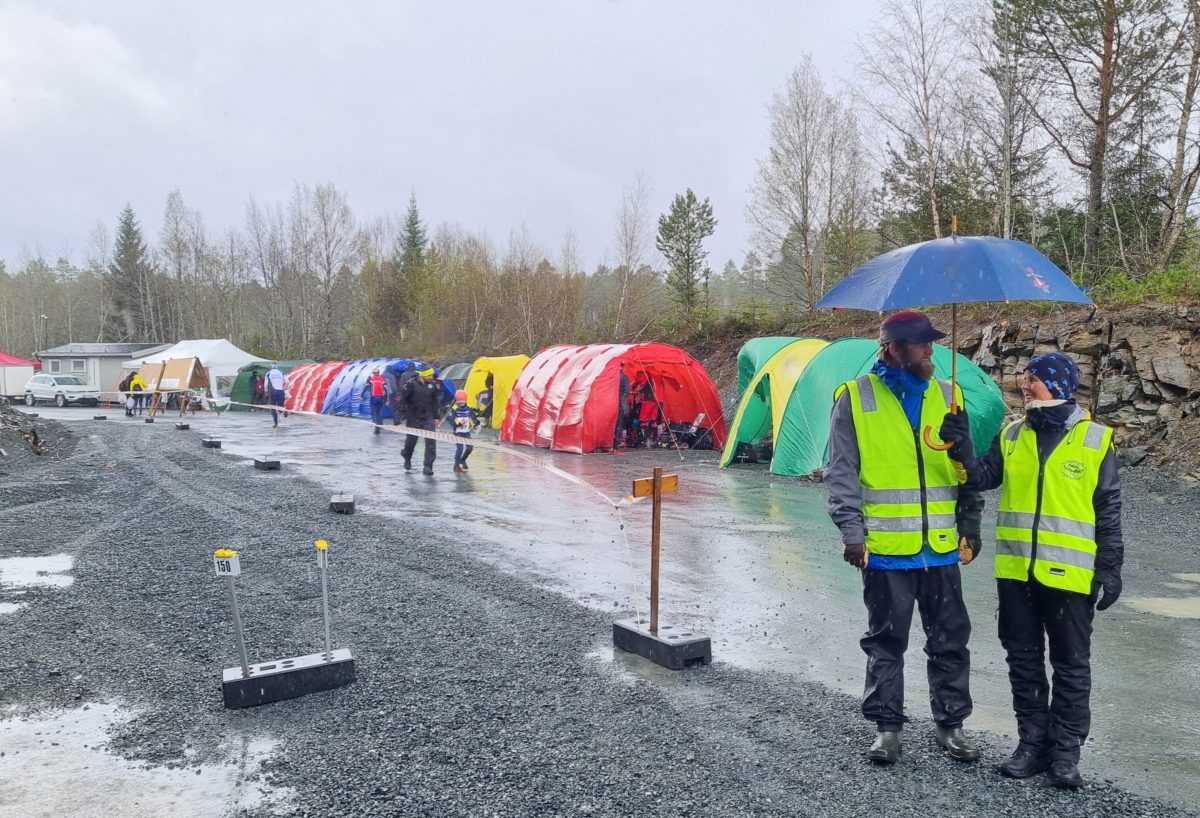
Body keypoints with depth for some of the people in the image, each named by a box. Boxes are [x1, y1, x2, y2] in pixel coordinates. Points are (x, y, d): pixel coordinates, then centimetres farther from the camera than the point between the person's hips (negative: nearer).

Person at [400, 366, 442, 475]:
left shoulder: (433, 384, 2)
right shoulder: (411, 384, -11)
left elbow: (436, 401, 12)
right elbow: (403, 400, -6)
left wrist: (436, 417, 11)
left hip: (428, 417, 2)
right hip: (413, 417, -2)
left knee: (431, 440, -11)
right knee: (411, 439, 11)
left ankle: (428, 466, -8)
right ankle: (407, 458, 42)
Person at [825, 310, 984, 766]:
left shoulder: (947, 396, 6)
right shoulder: (855, 398, -5)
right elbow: (842, 474, -6)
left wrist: (970, 525, 11)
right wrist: (852, 531, -11)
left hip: (941, 545, 4)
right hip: (884, 547, -3)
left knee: (950, 639, 13)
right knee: (885, 641, 10)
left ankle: (949, 723, 30)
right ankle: (887, 725, 24)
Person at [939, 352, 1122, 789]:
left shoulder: (1095, 439, -3)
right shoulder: (1012, 435, 6)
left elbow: (1108, 511, -1)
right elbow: (982, 478, 1)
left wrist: (1110, 568, -3)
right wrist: (963, 449, -16)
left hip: (1069, 573, -3)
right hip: (1015, 572, 4)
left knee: (1071, 665, 8)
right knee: (1024, 659, 12)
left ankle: (1066, 751, 21)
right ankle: (1032, 741, 26)